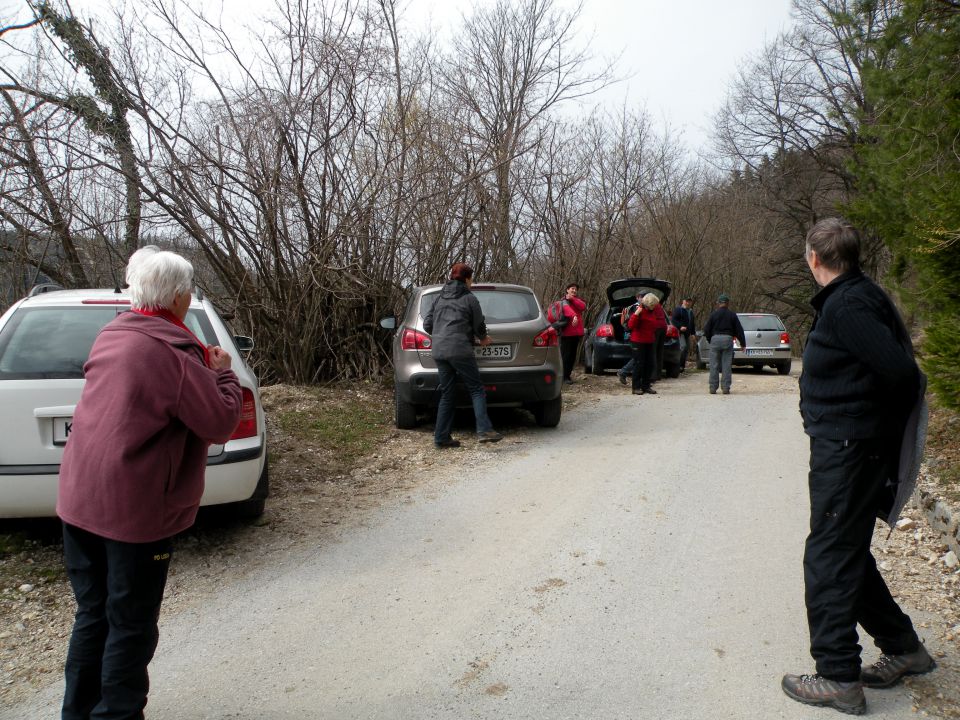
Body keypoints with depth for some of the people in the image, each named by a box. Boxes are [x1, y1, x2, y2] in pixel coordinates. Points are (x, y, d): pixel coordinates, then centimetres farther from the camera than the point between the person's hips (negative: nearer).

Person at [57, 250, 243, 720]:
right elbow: (222, 422, -18)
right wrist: (222, 372, -3)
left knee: (93, 615, 21)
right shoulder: (173, 354, -19)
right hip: (133, 510, -8)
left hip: (78, 499, 8)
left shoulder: (110, 337, 7)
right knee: (130, 627, 8)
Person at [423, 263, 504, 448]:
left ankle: (441, 437, 9)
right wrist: (483, 338, 27)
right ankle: (484, 430, -15)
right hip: (460, 351, -6)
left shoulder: (440, 298, 18)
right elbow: (479, 326, 7)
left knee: (447, 395, 11)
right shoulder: (469, 298, 2)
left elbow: (427, 324, 16)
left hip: (439, 352, 6)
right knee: (477, 390, -1)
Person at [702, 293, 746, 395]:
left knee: (714, 365, 4)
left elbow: (706, 329, 3)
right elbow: (739, 330, 7)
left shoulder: (713, 314, 1)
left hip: (715, 339, 0)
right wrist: (743, 343, 15)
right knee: (727, 365, 4)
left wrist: (709, 340, 19)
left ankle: (713, 388, 4)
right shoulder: (732, 314, 4)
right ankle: (726, 388, 2)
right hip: (728, 339, 0)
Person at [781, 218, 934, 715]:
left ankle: (838, 677, 8)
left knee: (829, 560, -2)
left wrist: (887, 419, -9)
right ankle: (902, 648, 34)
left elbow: (901, 371, -25)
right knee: (849, 554, 20)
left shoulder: (847, 305, -18)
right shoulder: (859, 296, 13)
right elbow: (900, 368, 15)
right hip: (851, 446, 10)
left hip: (846, 450, -10)